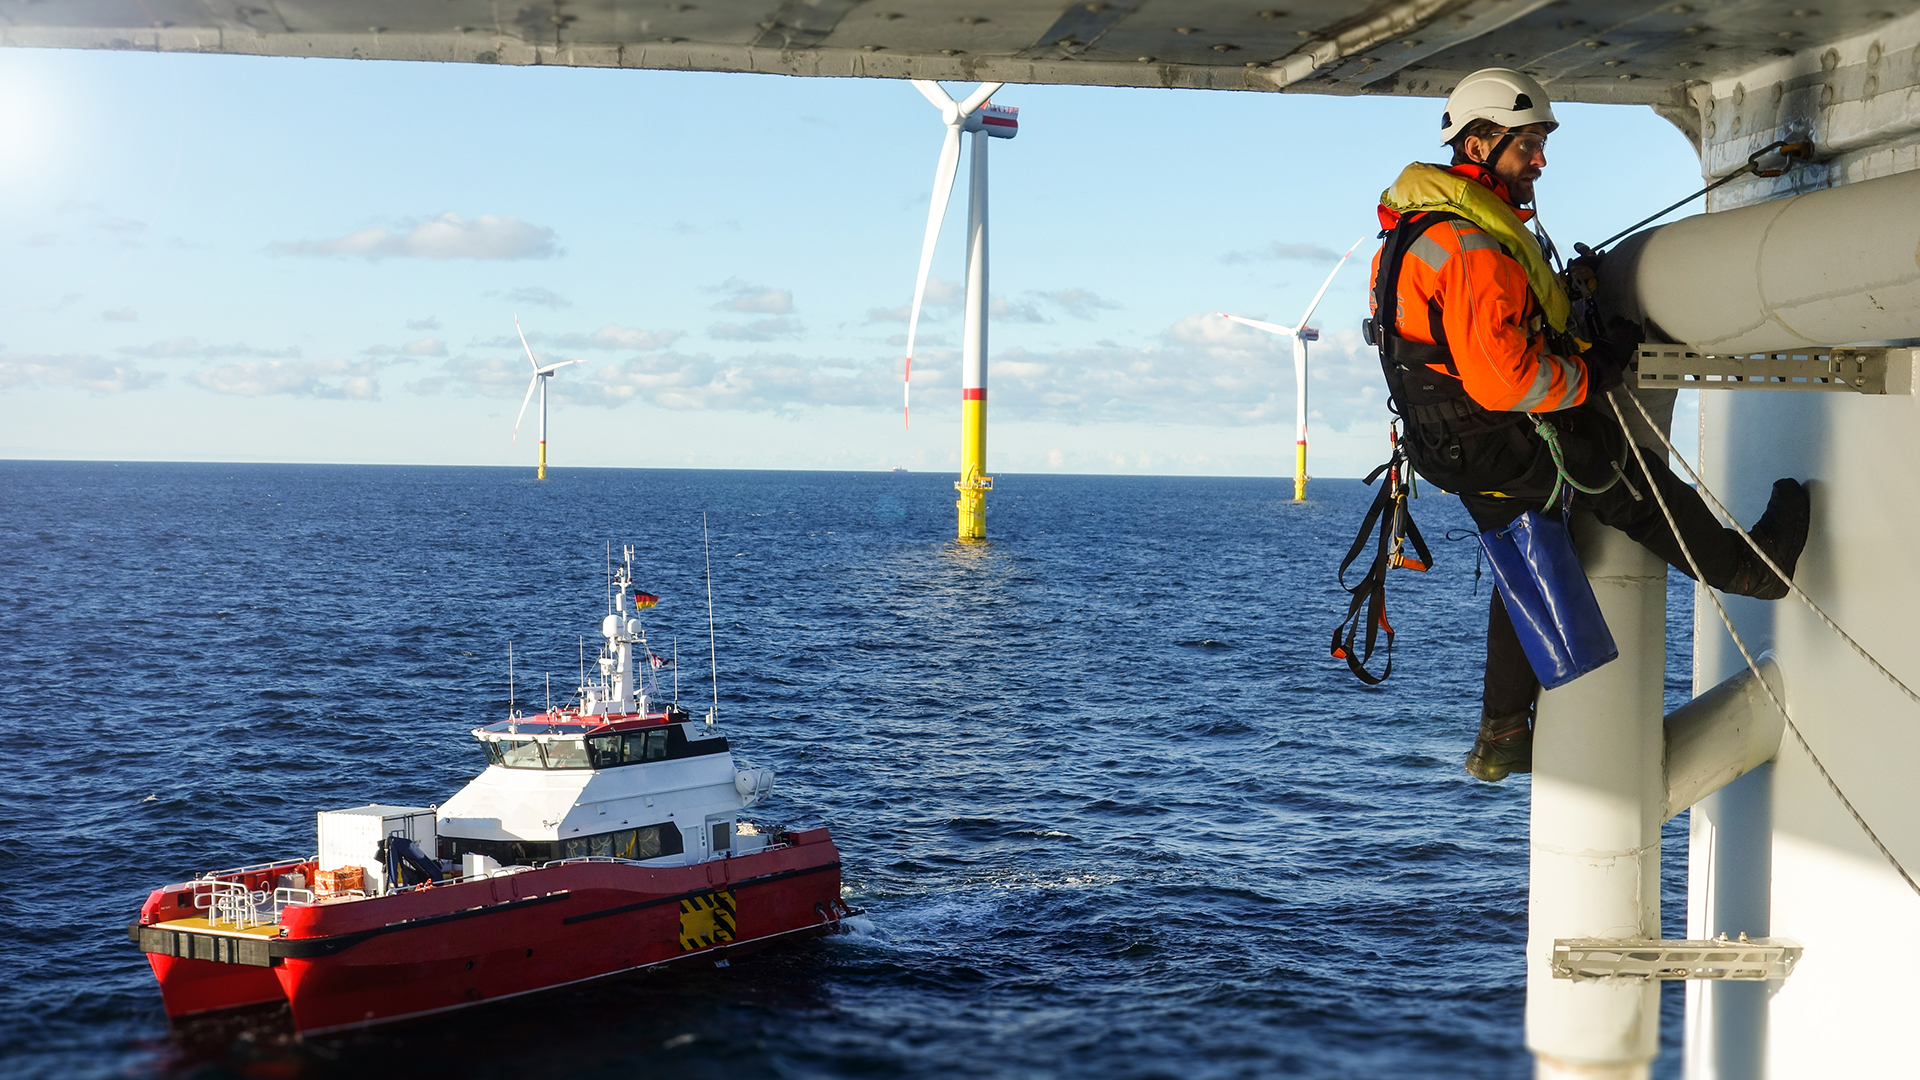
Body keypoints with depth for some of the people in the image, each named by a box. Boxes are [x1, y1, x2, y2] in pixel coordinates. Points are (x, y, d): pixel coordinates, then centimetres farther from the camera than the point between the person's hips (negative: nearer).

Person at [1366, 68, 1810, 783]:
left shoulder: (1421, 227, 6)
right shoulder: (1473, 247, -27)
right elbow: (1501, 379, -32)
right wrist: (1591, 374, -18)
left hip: (1451, 447, 10)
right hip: (1511, 440, -10)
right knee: (1642, 493, 12)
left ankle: (1501, 739, 29)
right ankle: (1751, 568, 36)